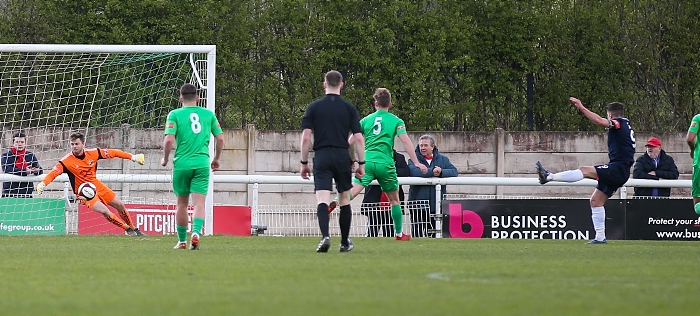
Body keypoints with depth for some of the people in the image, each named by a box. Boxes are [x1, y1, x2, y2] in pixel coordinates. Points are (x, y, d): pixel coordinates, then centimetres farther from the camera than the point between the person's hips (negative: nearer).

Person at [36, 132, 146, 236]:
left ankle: (135, 229, 32)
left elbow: (112, 153, -3)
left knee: (120, 205, 10)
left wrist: (133, 157, -1)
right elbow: (53, 173, -29)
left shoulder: (93, 153, -11)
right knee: (104, 211, -23)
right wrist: (43, 184, -47)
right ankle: (128, 229, -5)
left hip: (97, 186, 5)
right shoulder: (66, 161, -21)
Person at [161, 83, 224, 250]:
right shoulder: (208, 114, 7)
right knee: (199, 203, -4)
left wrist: (165, 158, 5)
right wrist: (216, 159, 22)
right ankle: (196, 232, -28)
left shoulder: (175, 114, -1)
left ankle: (182, 240, 19)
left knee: (182, 203, 13)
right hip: (202, 164, 1)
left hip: (182, 164, -1)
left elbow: (169, 139, -12)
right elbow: (220, 138, 7)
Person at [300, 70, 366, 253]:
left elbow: (306, 137, -2)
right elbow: (358, 138, -1)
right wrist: (361, 164, 6)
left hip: (322, 157, -1)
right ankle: (345, 242, 23)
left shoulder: (313, 107, 3)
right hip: (342, 157, 1)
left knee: (322, 200, -8)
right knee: (344, 199, 15)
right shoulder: (349, 108, 4)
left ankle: (325, 236, -30)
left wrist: (304, 163, 5)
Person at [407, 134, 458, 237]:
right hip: (418, 203, -2)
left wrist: (441, 172, -21)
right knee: (417, 233, -2)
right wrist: (432, 171, -24)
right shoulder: (414, 159, 2)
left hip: (436, 204, 2)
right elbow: (414, 172, -20)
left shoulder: (443, 159, 11)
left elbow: (454, 171, -4)